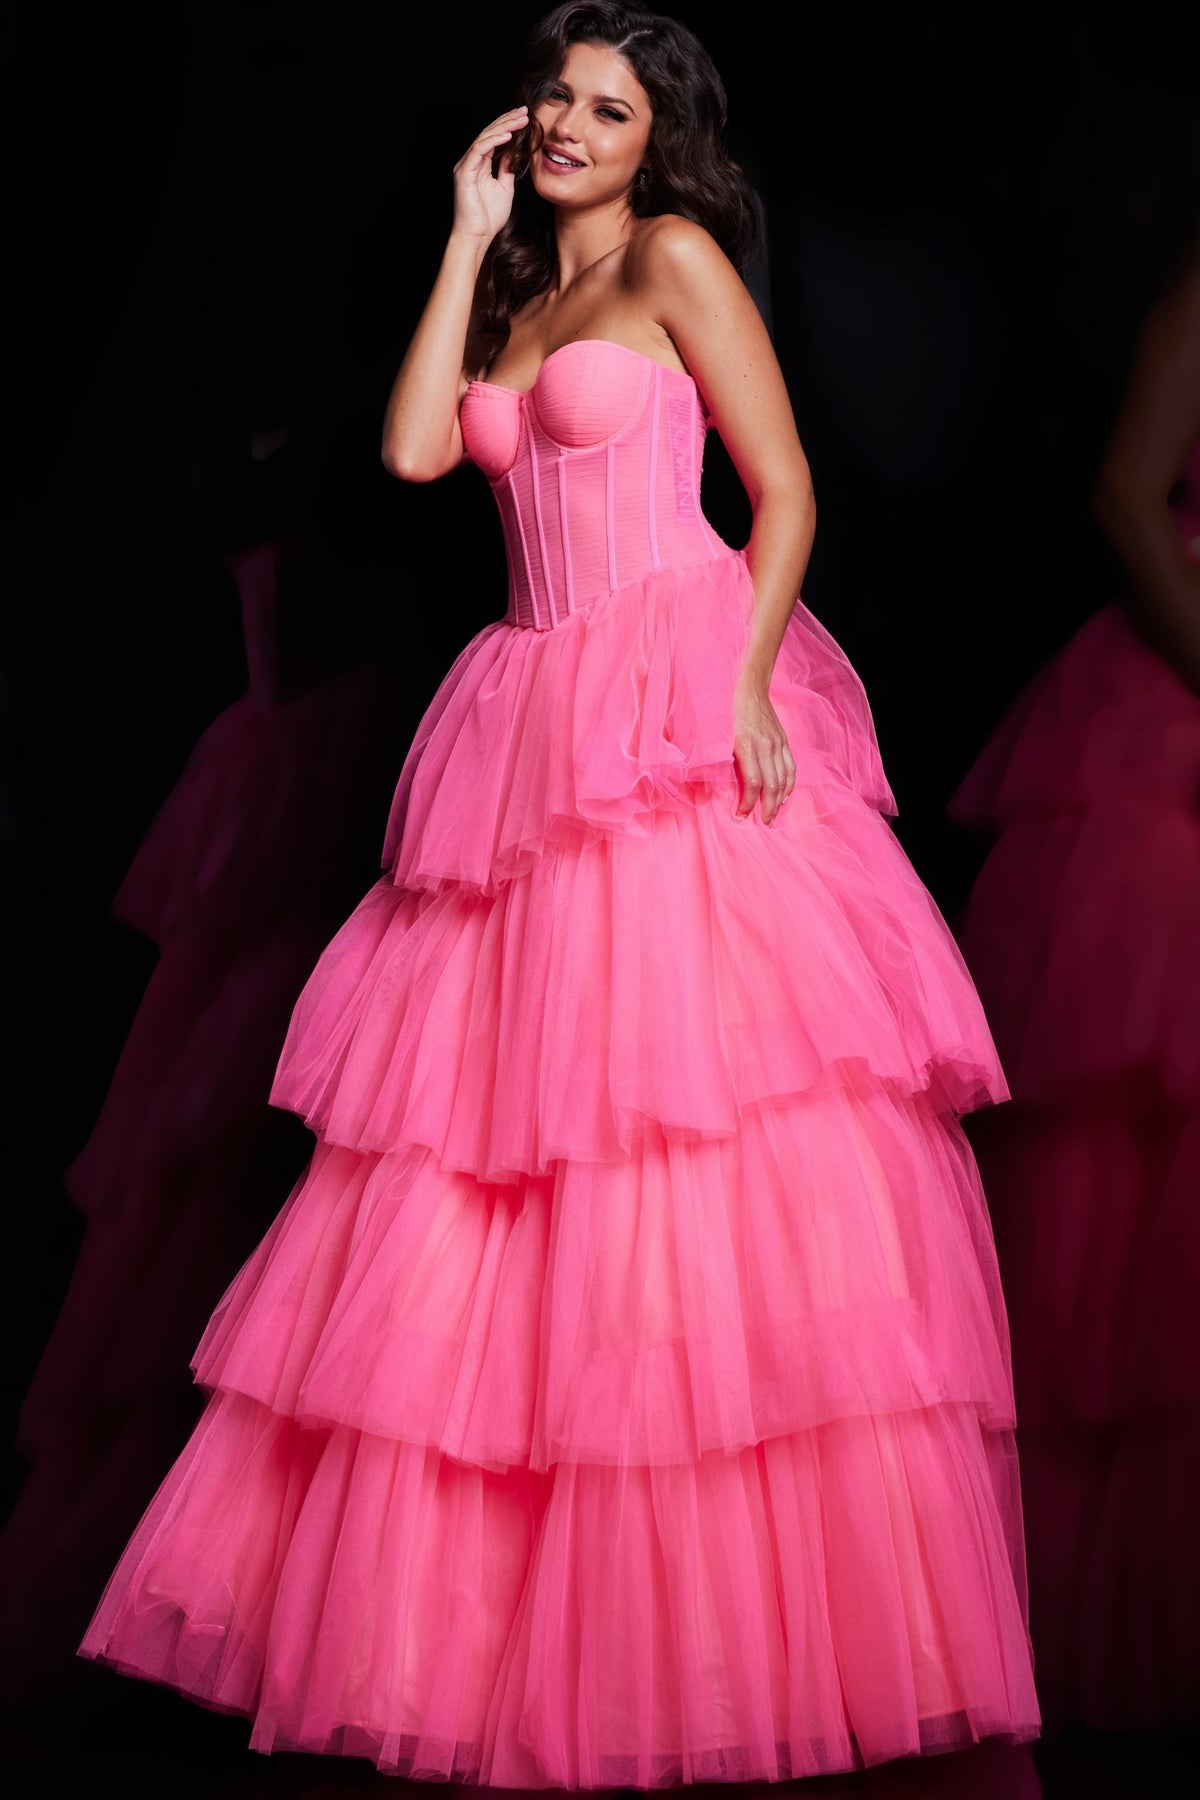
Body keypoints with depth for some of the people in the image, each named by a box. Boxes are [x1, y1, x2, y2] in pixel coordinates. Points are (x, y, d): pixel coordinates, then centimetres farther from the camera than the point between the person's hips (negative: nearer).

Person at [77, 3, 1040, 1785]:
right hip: (539, 732, 7)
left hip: (681, 724, -7)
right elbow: (416, 449, 6)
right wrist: (472, 238, 10)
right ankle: (492, 1597, 11)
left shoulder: (678, 255, 3)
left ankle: (760, 1614, -3)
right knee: (513, 1149, 3)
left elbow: (785, 488, -4)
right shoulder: (518, 294, 23)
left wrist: (747, 686, -17)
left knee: (714, 1123, -10)